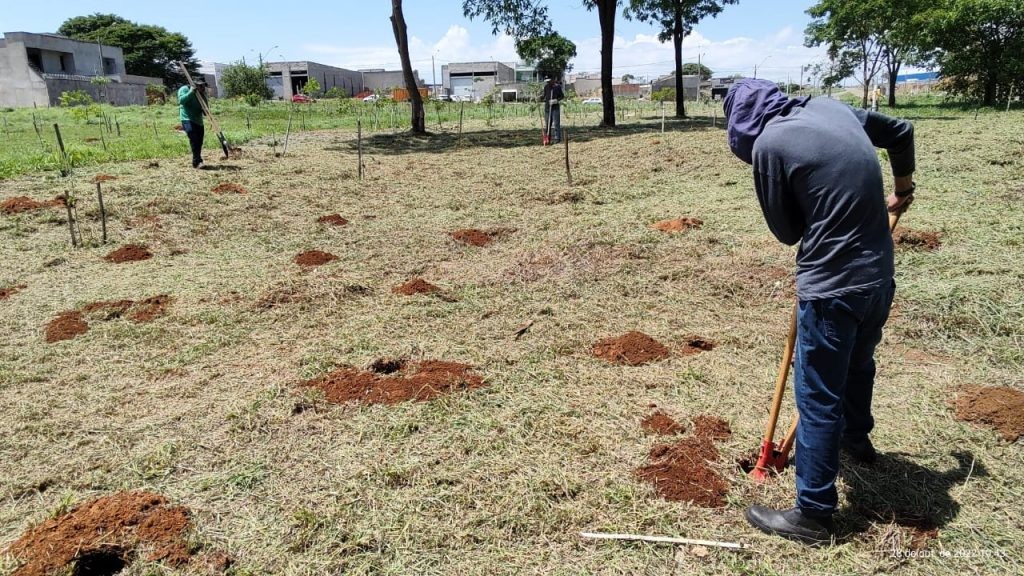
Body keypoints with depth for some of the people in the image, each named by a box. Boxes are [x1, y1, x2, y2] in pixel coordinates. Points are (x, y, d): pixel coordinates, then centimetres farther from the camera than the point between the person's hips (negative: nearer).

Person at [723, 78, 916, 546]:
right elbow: (901, 132, 25)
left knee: (818, 399, 2)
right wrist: (903, 187, 41)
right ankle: (856, 438, 56)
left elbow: (786, 231, -6)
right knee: (858, 362, 30)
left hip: (832, 286, -8)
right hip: (880, 275, 8)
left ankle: (813, 515, 13)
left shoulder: (767, 144, -14)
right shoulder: (834, 108, 8)